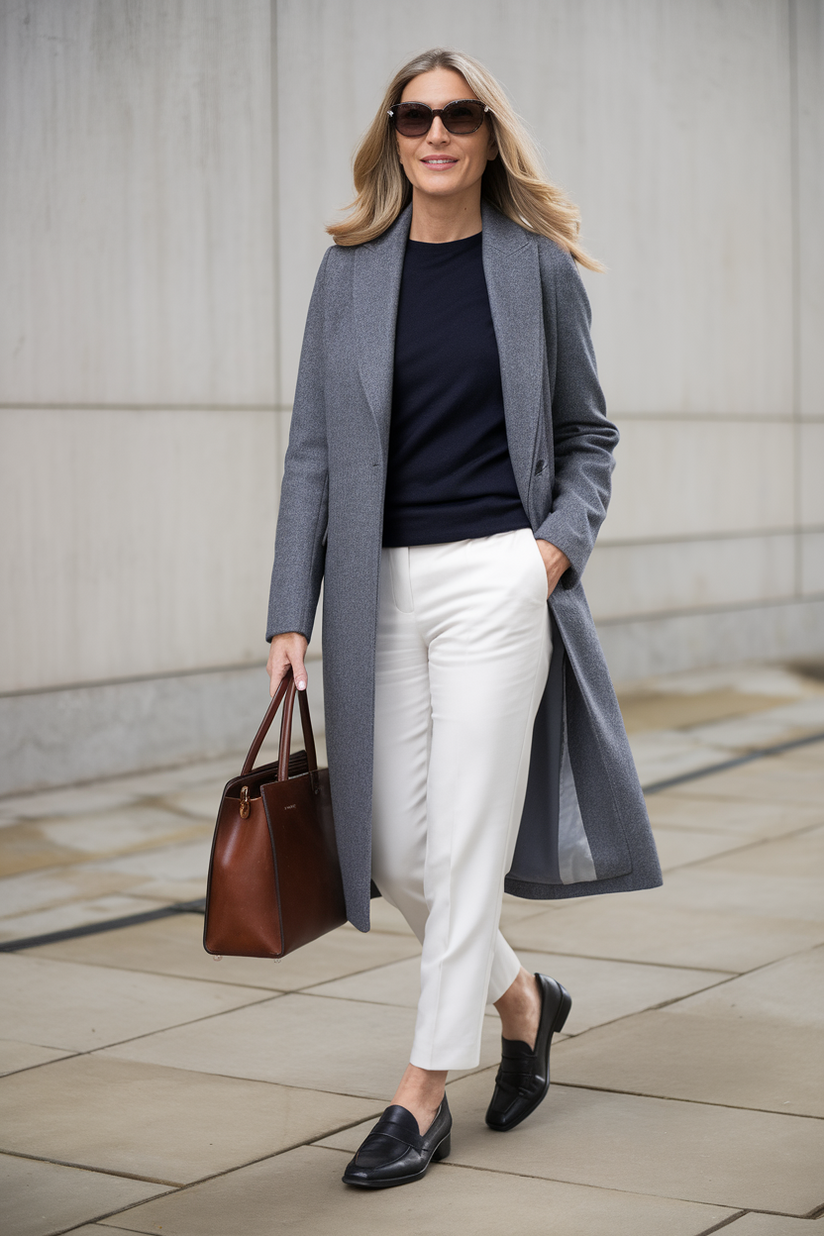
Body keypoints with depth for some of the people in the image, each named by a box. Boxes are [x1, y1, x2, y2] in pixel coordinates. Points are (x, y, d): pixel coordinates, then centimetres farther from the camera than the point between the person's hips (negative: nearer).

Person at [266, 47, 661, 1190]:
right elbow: (314, 449, 7)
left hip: (495, 580, -3)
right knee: (396, 851, 6)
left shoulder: (537, 265, 3)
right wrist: (292, 613, 2)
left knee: (464, 843, -5)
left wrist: (561, 541, -6)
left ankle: (421, 1097, 6)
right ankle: (523, 999, 33)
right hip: (380, 584, 3)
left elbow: (588, 432, 12)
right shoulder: (351, 270, 7)